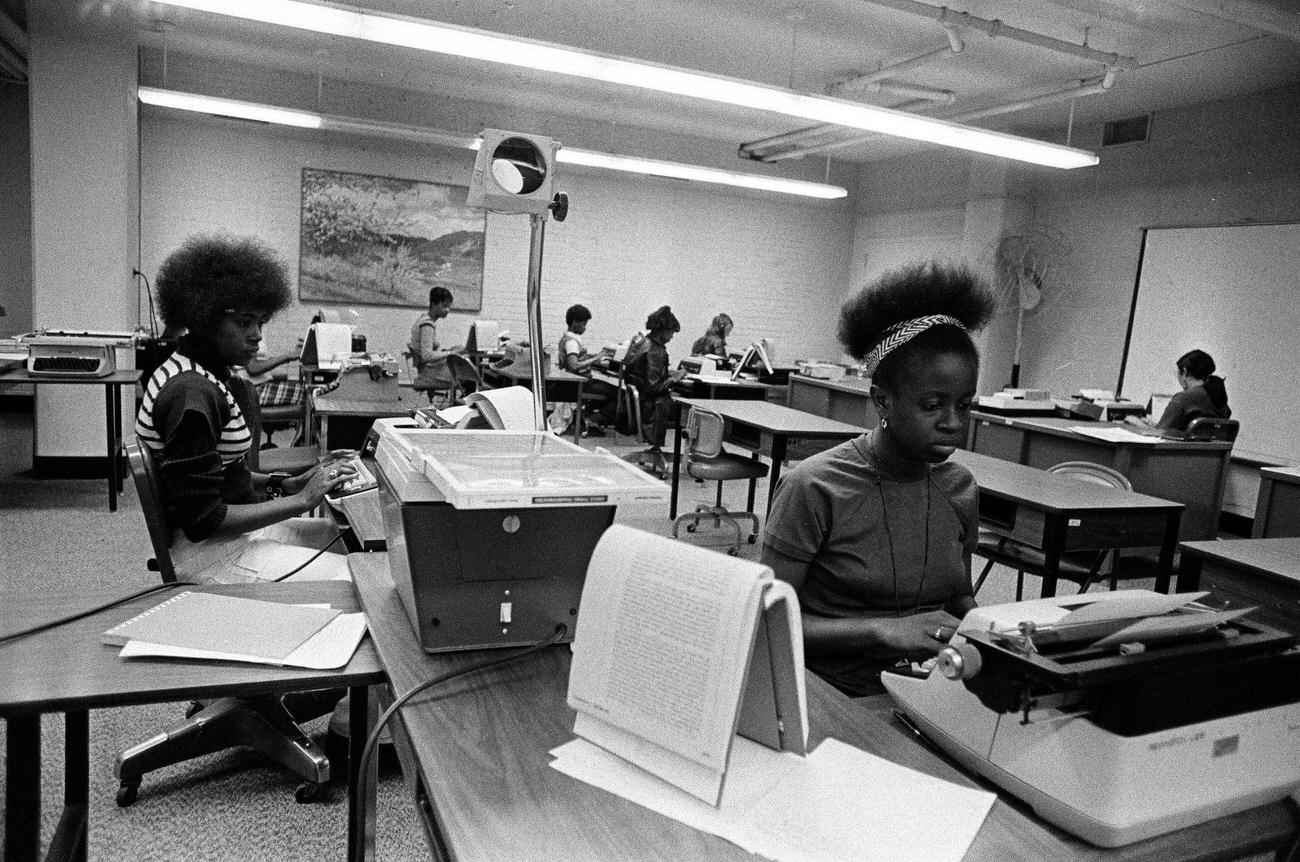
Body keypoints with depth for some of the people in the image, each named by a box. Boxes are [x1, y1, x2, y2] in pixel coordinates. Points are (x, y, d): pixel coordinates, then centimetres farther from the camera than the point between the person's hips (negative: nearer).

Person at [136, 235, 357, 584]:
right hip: (206, 551, -10)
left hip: (227, 528, 10)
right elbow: (202, 520, -23)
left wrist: (285, 484, 3)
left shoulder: (191, 370, 8)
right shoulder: (192, 393, -22)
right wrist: (301, 500, -20)